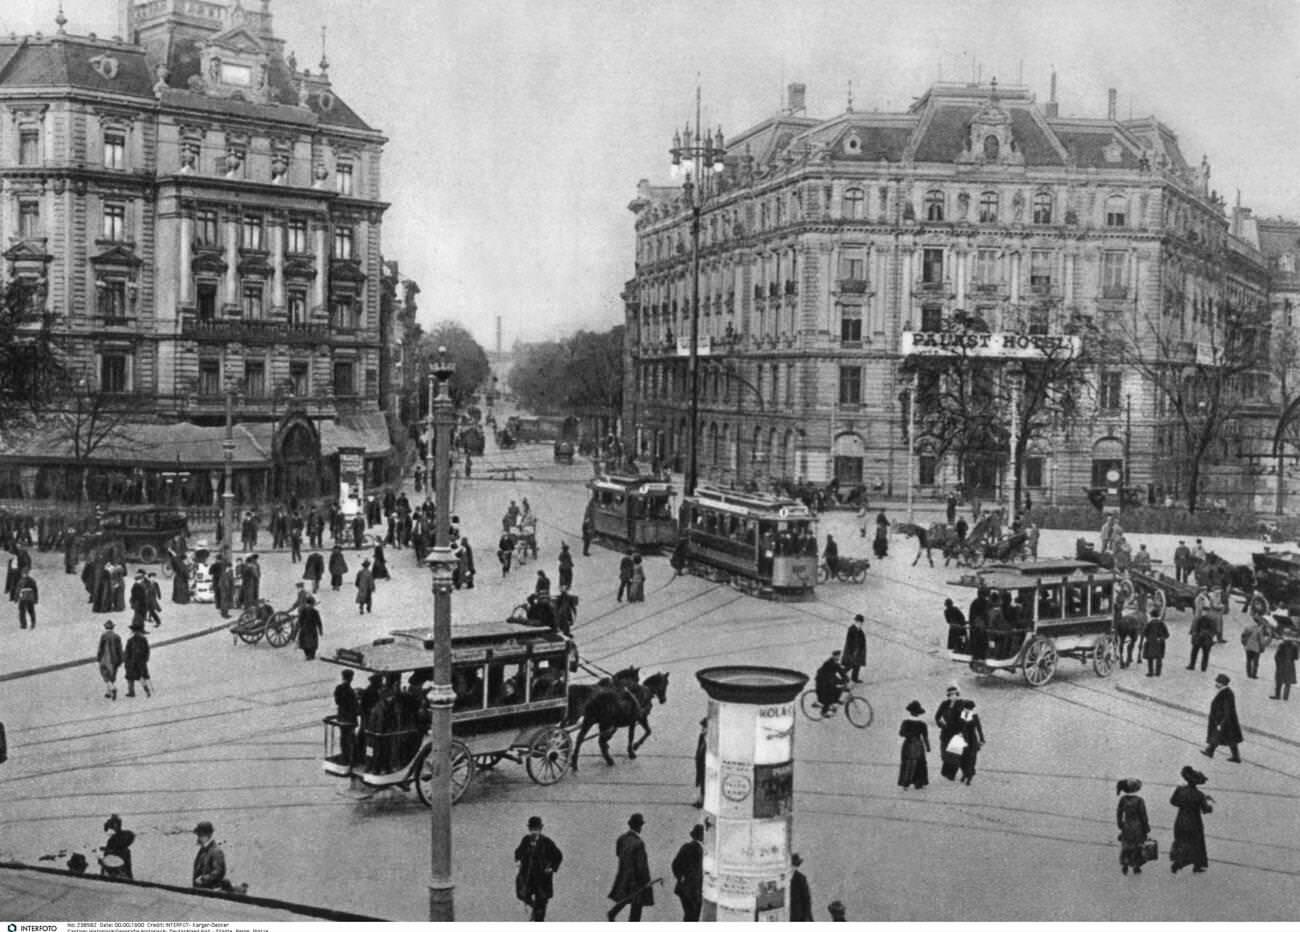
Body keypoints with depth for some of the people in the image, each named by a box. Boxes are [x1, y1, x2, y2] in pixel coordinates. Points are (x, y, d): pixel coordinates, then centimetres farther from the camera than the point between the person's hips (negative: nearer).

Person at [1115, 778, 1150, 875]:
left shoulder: (1123, 799, -9)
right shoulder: (1139, 800, -21)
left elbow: (1119, 814, -1)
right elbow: (1143, 816, -14)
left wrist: (1120, 826, 14)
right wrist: (1147, 829, -2)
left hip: (1126, 827, 3)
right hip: (1138, 827, -3)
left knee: (1126, 847, 19)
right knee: (1137, 847, 15)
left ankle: (1124, 866, 21)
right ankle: (1136, 867, 25)